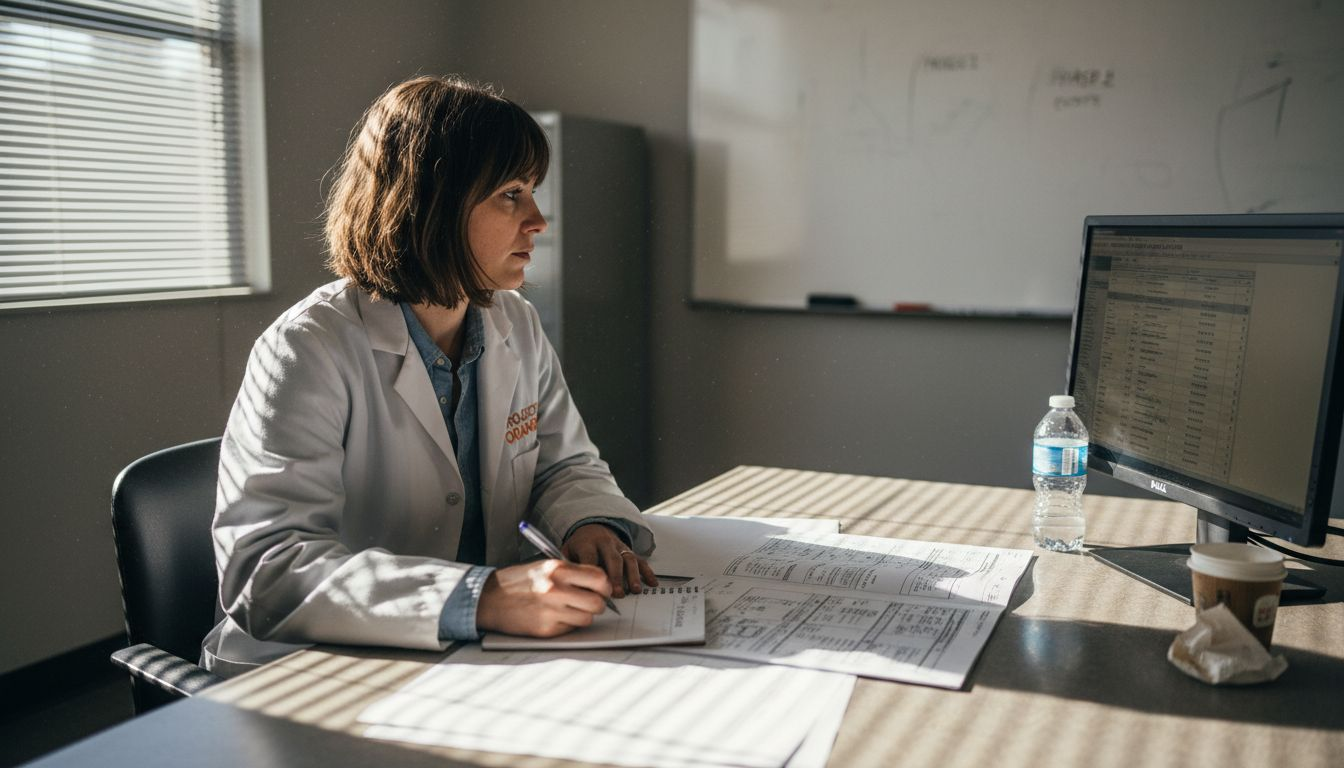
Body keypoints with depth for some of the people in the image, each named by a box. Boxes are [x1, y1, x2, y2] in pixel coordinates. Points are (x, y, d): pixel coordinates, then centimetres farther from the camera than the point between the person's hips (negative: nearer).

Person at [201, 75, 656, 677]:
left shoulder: (518, 328, 4)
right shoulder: (309, 351, -18)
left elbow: (565, 465, 14)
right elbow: (263, 570, -27)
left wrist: (591, 526, -10)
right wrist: (481, 598, -39)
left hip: (476, 663, 6)